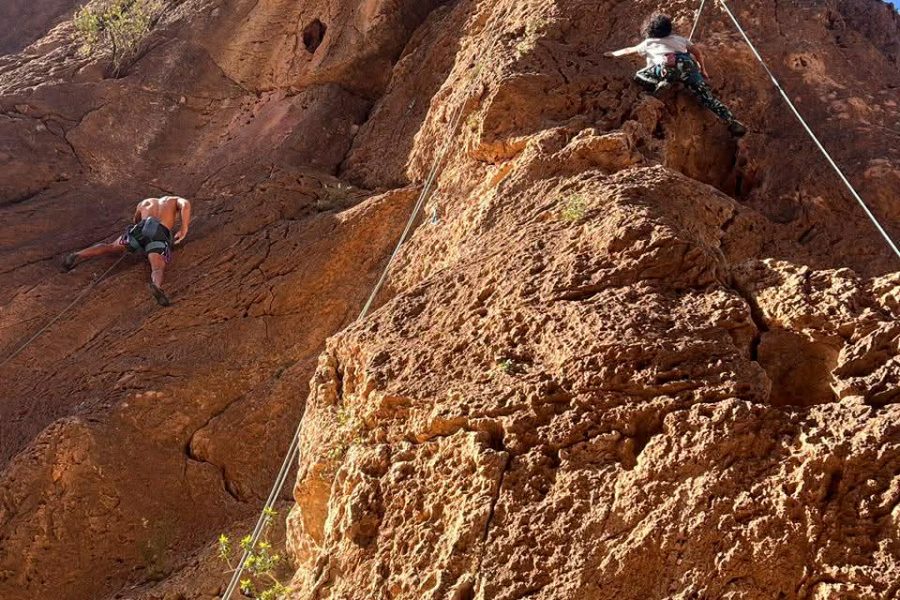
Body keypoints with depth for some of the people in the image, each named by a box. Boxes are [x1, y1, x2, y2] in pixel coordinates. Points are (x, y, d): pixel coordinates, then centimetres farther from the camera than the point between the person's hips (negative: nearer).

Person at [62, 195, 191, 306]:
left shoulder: (144, 202, 42)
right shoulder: (175, 200, 33)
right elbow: (186, 205, 8)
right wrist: (184, 229, 8)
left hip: (141, 228, 3)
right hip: (160, 233, -3)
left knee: (111, 247, 24)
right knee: (158, 269, -25)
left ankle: (78, 255, 2)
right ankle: (156, 285, -59)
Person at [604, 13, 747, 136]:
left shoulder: (648, 43, 32)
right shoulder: (678, 39, 38)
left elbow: (628, 50, 46)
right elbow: (697, 51, 33)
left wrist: (612, 54, 63)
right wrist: (702, 70, 44)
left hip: (668, 65, -3)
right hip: (688, 63, 3)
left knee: (638, 76, 12)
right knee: (706, 96, -3)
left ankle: (660, 84, -18)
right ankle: (732, 121, -22)